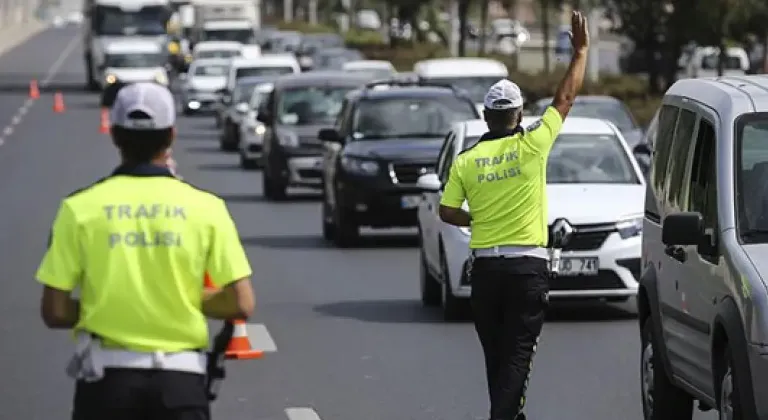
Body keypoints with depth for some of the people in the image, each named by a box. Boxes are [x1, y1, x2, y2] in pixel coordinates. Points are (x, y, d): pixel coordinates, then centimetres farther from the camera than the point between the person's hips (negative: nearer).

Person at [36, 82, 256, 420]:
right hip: (180, 379, 0)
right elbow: (241, 303, -6)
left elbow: (54, 312, -4)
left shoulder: (80, 208, -3)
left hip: (107, 377, 0)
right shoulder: (205, 208, -3)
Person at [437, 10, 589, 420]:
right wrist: (581, 51, 12)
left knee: (496, 354, 15)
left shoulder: (466, 159, 1)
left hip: (485, 267, 3)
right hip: (527, 266, -3)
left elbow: (447, 212, 4)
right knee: (517, 355, -5)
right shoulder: (531, 145, -6)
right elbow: (565, 98, 2)